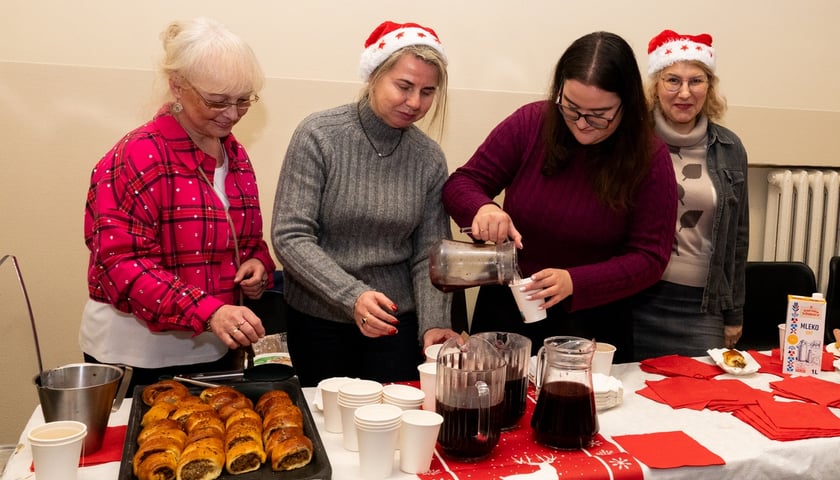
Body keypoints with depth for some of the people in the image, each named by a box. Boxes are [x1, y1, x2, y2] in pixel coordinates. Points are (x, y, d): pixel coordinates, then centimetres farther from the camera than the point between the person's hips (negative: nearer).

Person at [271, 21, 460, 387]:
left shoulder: (429, 158, -3)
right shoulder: (319, 134, -12)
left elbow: (429, 255, -1)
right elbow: (289, 237, -16)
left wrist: (433, 323, -16)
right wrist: (351, 296, -27)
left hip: (397, 322, 2)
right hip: (318, 320, -2)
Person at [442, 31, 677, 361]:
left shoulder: (649, 158, -12)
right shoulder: (530, 123, -11)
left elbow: (649, 257, -12)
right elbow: (461, 183, -5)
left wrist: (574, 282, -27)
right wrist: (483, 208, -29)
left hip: (591, 323, -1)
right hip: (506, 309, 2)